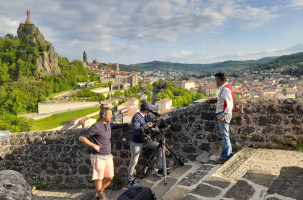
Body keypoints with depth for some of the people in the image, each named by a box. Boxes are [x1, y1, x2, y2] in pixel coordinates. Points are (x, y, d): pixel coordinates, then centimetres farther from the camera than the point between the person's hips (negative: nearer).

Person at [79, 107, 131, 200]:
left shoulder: (108, 124, 6)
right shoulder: (96, 127, -17)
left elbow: (116, 126, 27)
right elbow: (82, 138, -15)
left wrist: (128, 123, 17)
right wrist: (94, 145, -19)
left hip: (108, 156, 8)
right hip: (99, 157, -7)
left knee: (110, 177, 15)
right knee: (99, 179, 7)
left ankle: (99, 192, 38)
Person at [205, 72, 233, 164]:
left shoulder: (225, 89, -17)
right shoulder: (224, 88, 15)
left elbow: (229, 104, -25)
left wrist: (223, 115, -29)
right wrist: (211, 99, 39)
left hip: (223, 114, -10)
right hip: (221, 114, 10)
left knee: (225, 136, -4)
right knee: (225, 135, 18)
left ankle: (225, 157, 3)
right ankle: (229, 153, 29)